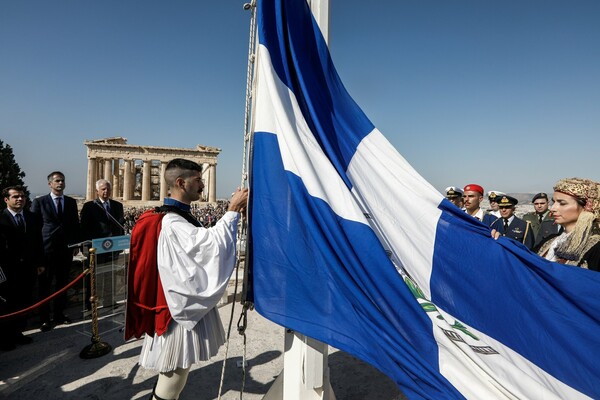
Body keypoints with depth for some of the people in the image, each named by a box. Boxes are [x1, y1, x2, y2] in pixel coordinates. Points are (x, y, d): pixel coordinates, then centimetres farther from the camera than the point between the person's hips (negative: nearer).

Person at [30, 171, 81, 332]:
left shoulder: (71, 202, 8)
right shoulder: (39, 202, -1)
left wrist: (76, 244, 6)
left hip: (66, 249, 3)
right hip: (46, 249, -3)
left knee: (63, 284, 11)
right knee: (45, 285, 4)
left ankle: (59, 314, 24)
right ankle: (45, 318, 15)